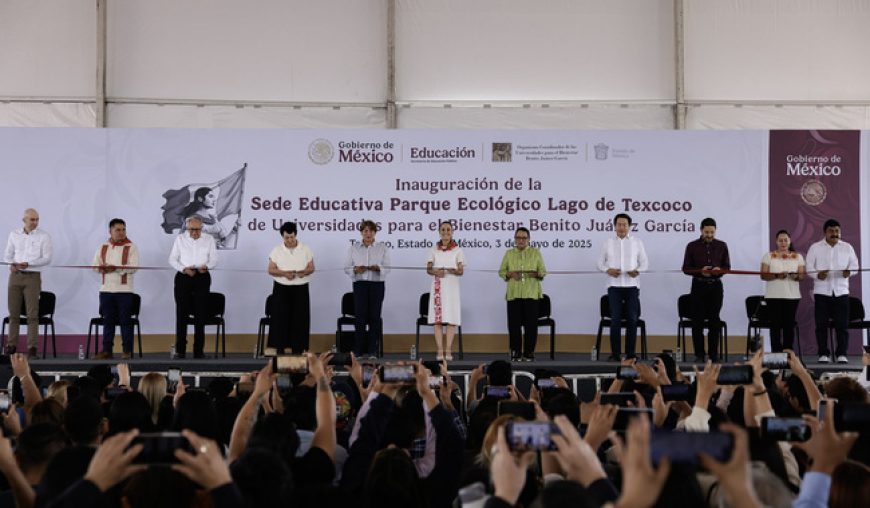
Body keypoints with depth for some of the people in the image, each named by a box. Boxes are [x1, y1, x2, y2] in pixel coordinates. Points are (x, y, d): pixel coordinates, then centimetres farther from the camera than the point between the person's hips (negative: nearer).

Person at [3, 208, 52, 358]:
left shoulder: (44, 236, 1)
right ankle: (12, 345, 8)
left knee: (32, 314, -7)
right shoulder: (14, 234, 11)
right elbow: (7, 254, 15)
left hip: (33, 277, -3)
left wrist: (28, 264, -17)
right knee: (13, 312, 3)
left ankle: (32, 347, -6)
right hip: (15, 275, 3)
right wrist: (12, 264, -8)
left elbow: (47, 258, -4)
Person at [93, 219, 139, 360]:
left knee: (125, 320, -1)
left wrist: (115, 268, -21)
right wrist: (102, 268, -15)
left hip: (124, 290, -3)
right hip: (106, 289, 3)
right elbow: (95, 265, 8)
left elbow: (133, 267, -11)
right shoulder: (103, 248, 12)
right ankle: (106, 350, 12)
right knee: (108, 321, 7)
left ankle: (127, 350, 4)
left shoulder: (131, 247, 0)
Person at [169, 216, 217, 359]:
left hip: (202, 278, 0)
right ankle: (180, 350, 2)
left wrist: (206, 266, -15)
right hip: (183, 277, 0)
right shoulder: (180, 239, 9)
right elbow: (172, 259, 6)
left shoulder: (209, 239, 10)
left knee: (200, 314, -1)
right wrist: (184, 269, -12)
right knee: (181, 313, -3)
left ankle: (198, 350, 4)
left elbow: (214, 259, 7)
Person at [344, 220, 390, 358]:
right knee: (360, 316, -6)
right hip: (360, 284, 0)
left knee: (374, 316, -1)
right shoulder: (354, 248, 9)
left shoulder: (382, 248, 8)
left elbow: (387, 267, 3)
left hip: (377, 284, 0)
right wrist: (356, 269, -16)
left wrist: (378, 268, -18)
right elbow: (347, 267, 5)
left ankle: (372, 350, 6)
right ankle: (358, 350, 0)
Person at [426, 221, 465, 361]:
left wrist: (451, 271, -20)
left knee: (451, 319, -5)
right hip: (438, 286, 1)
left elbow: (461, 271, 1)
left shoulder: (457, 250, 5)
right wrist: (436, 272, -15)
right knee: (437, 319, -4)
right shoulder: (434, 250, 10)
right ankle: (440, 351, -3)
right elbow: (428, 269, 7)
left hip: (452, 286, -1)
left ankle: (448, 351, -3)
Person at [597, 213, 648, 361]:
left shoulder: (637, 243, 8)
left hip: (632, 285, 1)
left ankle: (630, 353, 7)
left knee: (632, 319, 0)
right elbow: (600, 262, 9)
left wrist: (638, 270, -13)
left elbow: (645, 263, 8)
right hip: (614, 285, 0)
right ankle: (615, 354, 2)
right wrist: (607, 270, -12)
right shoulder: (608, 243, 8)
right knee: (615, 319, -3)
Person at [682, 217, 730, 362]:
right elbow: (686, 269, 1)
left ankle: (714, 354, 7)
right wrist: (700, 271, -17)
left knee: (714, 321, 2)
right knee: (697, 321, -1)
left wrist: (719, 270, -15)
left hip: (716, 286, 1)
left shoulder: (722, 246, 5)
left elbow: (727, 267, 8)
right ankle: (699, 354, 4)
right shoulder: (692, 246, 1)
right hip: (698, 285, -1)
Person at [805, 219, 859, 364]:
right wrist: (817, 275, -19)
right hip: (822, 290, -1)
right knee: (821, 324, -1)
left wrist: (849, 271, -14)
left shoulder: (847, 248, 11)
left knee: (842, 324, -1)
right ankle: (823, 354, 5)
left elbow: (854, 265, 9)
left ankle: (842, 354, 5)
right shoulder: (815, 248, 6)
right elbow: (809, 267, 2)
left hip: (841, 290, 1)